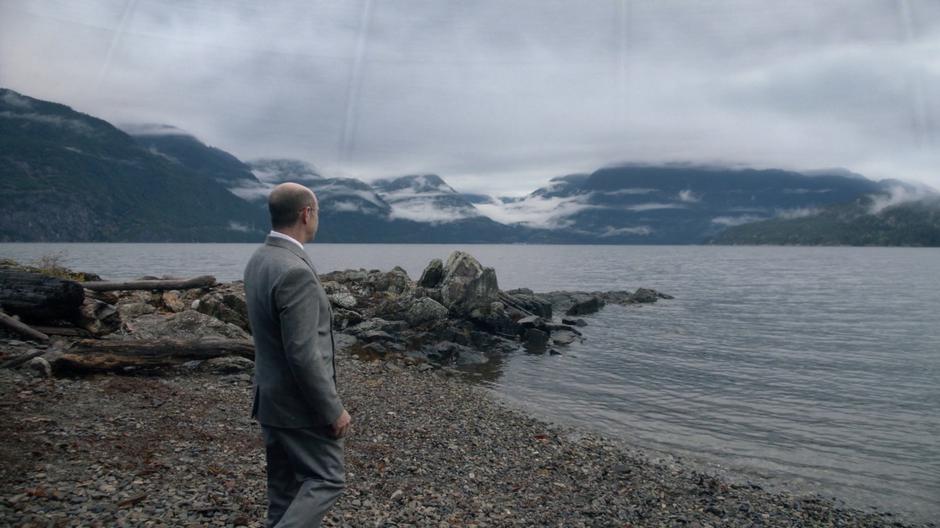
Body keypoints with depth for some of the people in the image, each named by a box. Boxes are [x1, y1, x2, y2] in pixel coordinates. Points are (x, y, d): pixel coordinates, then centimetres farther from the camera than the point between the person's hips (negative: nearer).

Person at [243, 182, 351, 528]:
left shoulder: (258, 260, 4)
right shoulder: (295, 271, -27)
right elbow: (303, 356, -27)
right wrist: (333, 410, -16)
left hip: (270, 398, 9)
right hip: (299, 405, -9)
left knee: (286, 488, 20)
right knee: (328, 480, 7)